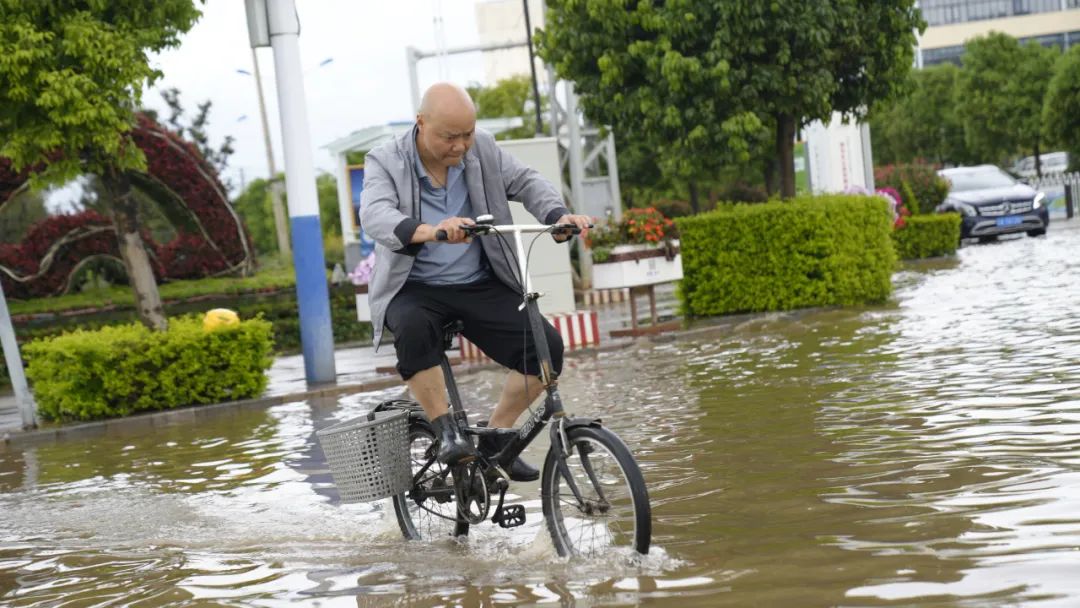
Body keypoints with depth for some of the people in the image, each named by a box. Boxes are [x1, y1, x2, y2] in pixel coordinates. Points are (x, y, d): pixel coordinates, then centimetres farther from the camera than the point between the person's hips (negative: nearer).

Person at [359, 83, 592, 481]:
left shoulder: (482, 149, 1)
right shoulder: (385, 162, -10)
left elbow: (526, 182, -1)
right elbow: (375, 215, -27)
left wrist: (558, 217, -24)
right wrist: (426, 231, -49)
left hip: (479, 287, 4)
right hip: (414, 289, -3)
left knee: (547, 346, -15)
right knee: (413, 329, -38)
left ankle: (496, 438, 4)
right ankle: (447, 433, -21)